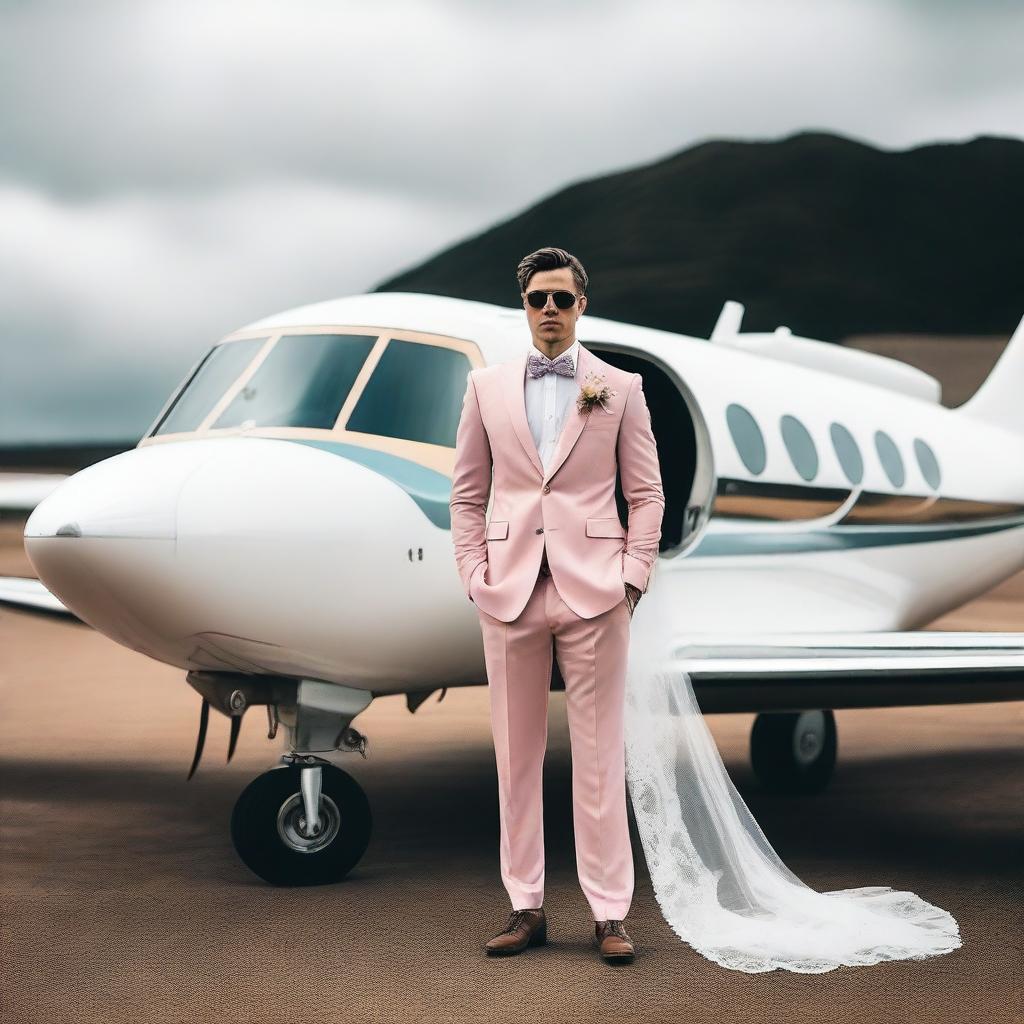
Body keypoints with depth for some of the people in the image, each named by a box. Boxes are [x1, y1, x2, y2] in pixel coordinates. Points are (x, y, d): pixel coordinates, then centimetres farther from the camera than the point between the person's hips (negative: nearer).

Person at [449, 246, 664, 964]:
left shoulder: (620, 388, 6)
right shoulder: (487, 386, 10)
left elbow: (647, 493, 7)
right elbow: (467, 493, 12)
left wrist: (633, 576, -3)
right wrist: (475, 575, 2)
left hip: (593, 588, -2)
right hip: (511, 590, 2)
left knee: (599, 757, 0)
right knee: (517, 757, 6)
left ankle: (610, 913, 5)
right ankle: (527, 909, 15)